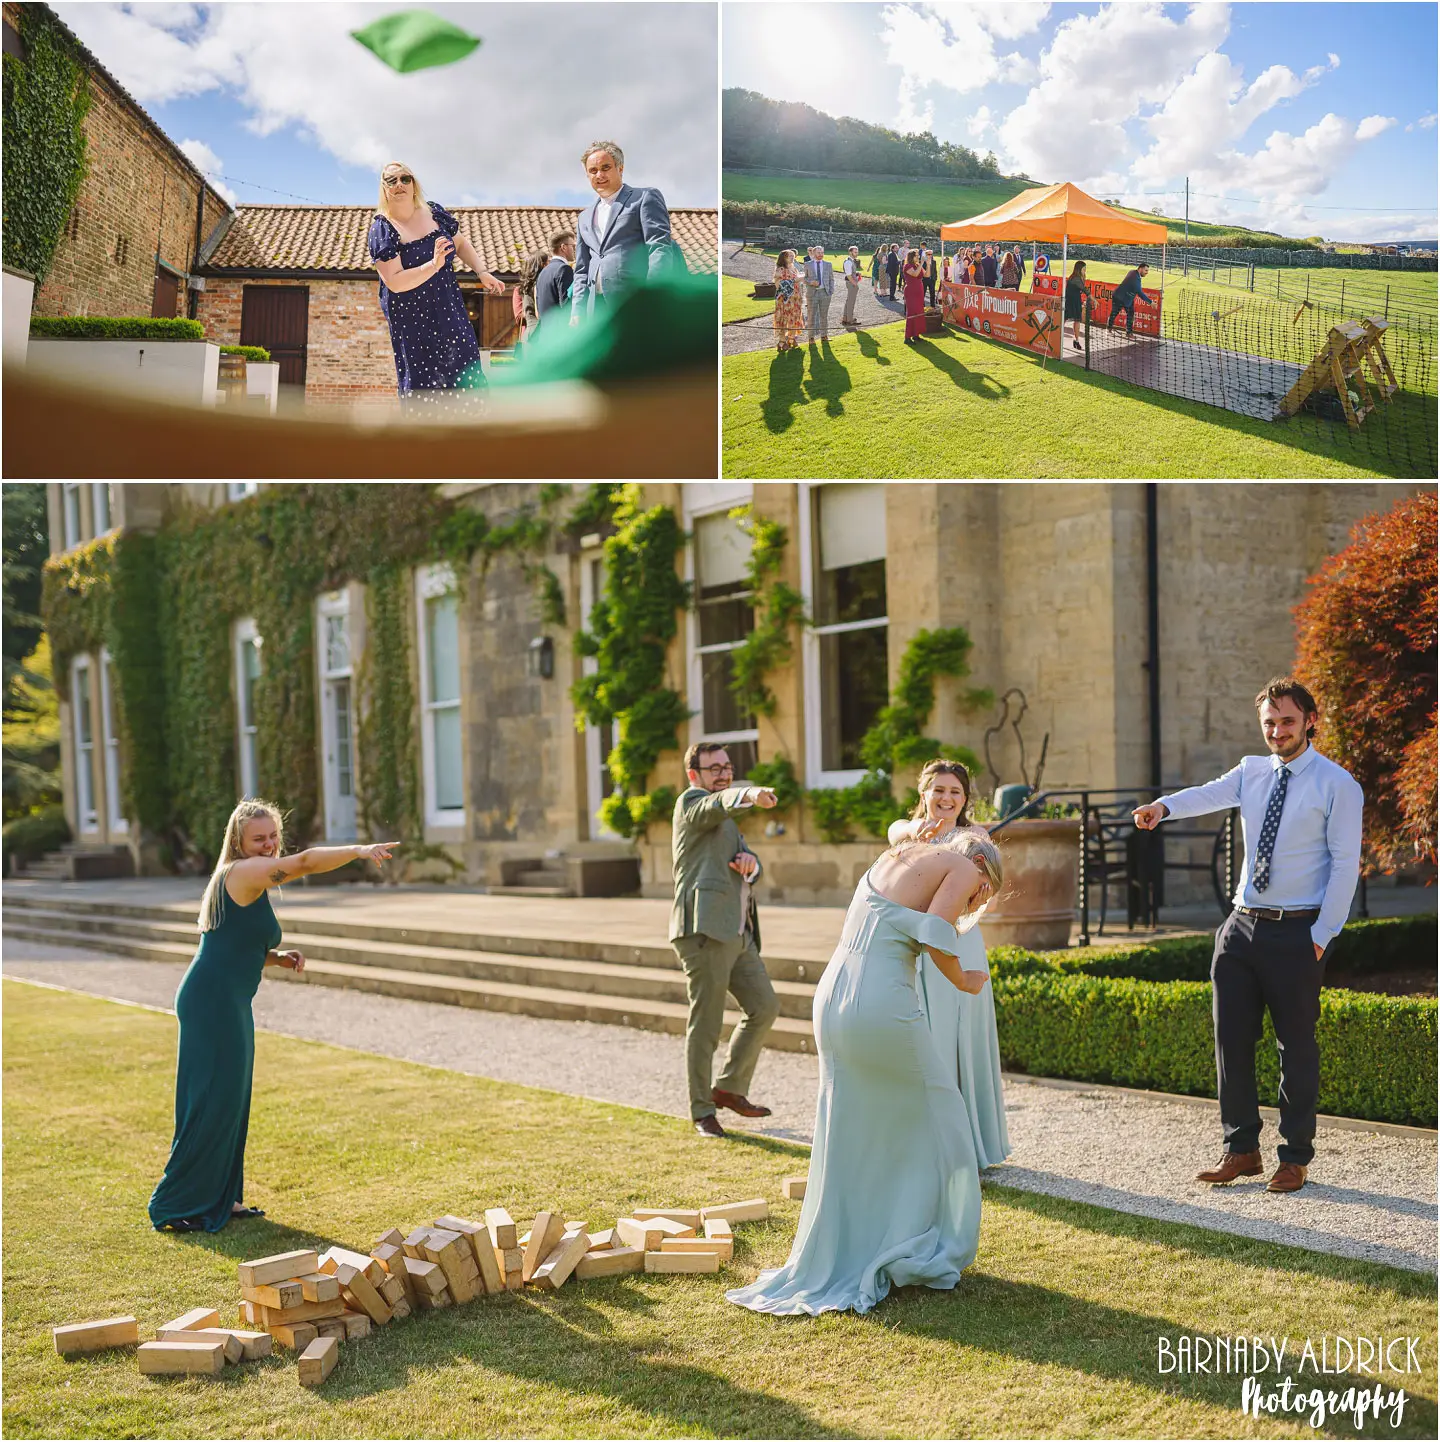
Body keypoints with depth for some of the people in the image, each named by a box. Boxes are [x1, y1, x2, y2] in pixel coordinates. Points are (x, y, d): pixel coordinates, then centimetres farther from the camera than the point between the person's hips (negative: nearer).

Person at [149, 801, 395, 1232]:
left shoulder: (249, 880, 20)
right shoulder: (244, 872, -11)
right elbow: (306, 861, -26)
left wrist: (276, 957, 11)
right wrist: (359, 851, -26)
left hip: (229, 1004, 10)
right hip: (213, 1001, -10)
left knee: (230, 1102, 15)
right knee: (210, 1103, -6)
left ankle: (220, 1198, 23)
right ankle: (174, 1208, 0)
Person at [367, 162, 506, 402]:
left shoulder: (434, 212, 0)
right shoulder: (381, 229, -13)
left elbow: (460, 243, 17)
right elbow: (395, 282, -22)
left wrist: (483, 272, 3)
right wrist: (433, 265, -32)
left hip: (448, 308, 4)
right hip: (411, 317, -4)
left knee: (464, 369, 2)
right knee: (421, 379, -1)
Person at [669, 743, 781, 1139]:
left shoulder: (726, 822, 26)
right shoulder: (692, 801, -2)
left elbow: (751, 869, 17)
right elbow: (719, 804, -26)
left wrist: (749, 862, -7)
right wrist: (751, 794, -47)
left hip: (737, 931, 9)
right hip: (705, 928, -9)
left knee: (765, 1008, 11)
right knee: (705, 1024, -4)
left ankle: (730, 1088, 23)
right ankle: (702, 1112, 5)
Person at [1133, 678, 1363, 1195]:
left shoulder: (1337, 785, -5)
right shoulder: (1251, 772, 11)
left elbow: (1345, 863, -8)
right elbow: (1211, 794, -3)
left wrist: (1322, 934, -12)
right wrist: (1165, 806, -24)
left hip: (1297, 933, -5)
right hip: (1241, 925, 5)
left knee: (1296, 1046, 3)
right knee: (1231, 1040, 7)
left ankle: (1294, 1157, 17)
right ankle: (1241, 1149, 19)